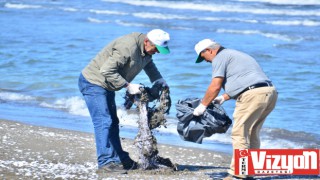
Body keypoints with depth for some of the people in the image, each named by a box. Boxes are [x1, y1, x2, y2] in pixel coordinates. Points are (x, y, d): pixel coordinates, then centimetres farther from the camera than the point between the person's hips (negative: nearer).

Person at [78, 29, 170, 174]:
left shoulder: (146, 49, 1)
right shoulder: (128, 47, -31)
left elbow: (148, 64, 23)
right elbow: (106, 70, -32)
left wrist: (159, 81, 5)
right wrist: (128, 86, -27)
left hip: (106, 86, 10)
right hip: (93, 82, -10)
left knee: (113, 123, 14)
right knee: (103, 122, -15)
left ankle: (119, 159, 21)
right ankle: (106, 162, -16)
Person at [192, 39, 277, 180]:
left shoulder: (220, 58, 2)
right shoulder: (235, 54, 31)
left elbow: (215, 86, -5)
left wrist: (202, 106, 5)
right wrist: (224, 98, 41)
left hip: (253, 94, -9)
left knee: (239, 133, -6)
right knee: (252, 133, 17)